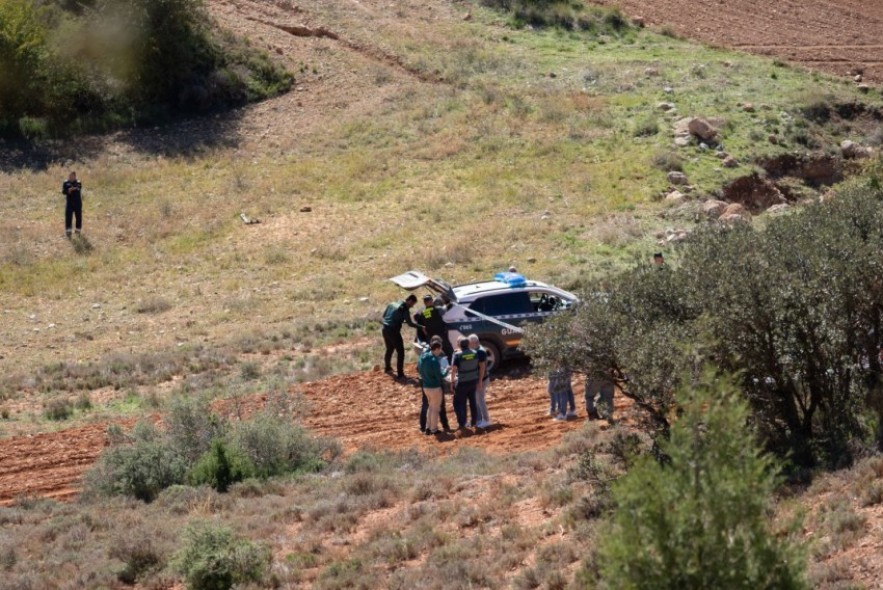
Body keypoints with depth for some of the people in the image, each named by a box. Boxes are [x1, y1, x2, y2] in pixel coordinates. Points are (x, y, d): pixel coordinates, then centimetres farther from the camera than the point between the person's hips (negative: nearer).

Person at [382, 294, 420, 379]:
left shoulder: (392, 304, 11)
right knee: (400, 351, -1)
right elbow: (410, 323, -13)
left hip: (385, 329, 8)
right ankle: (400, 374, -6)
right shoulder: (404, 309, -12)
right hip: (393, 331, -8)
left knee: (389, 349, 27)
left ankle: (387, 368, 44)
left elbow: (384, 315, 18)